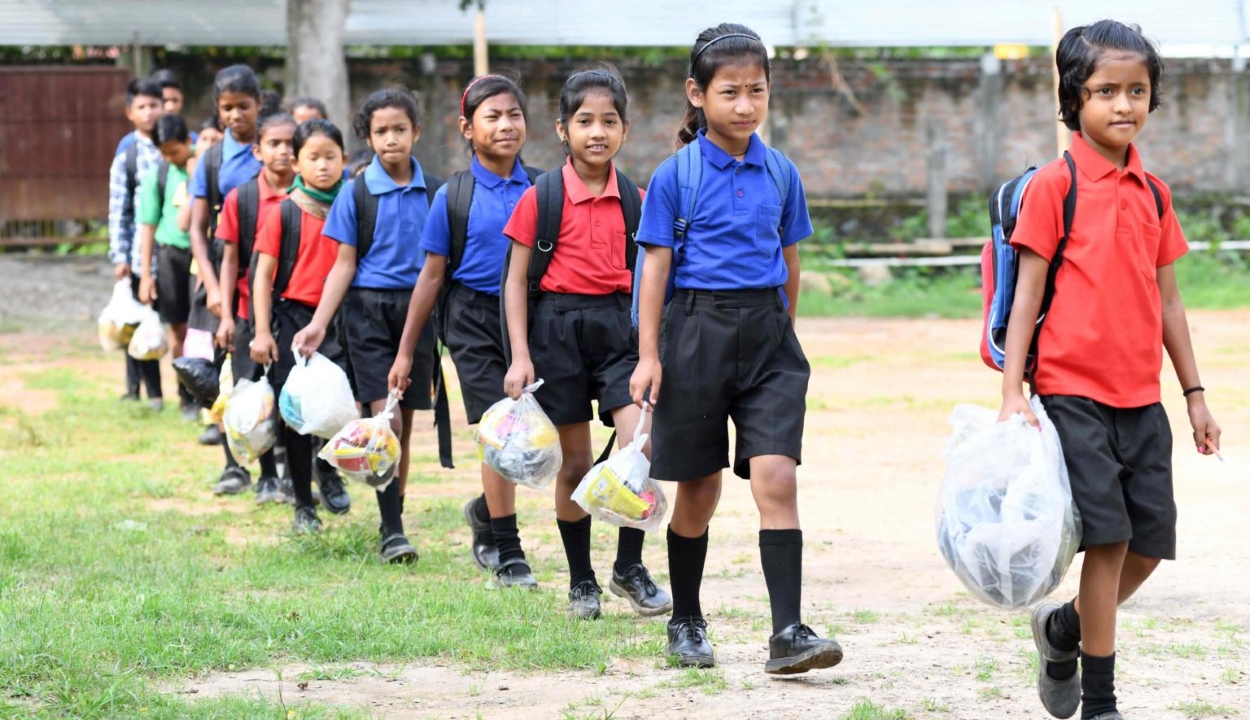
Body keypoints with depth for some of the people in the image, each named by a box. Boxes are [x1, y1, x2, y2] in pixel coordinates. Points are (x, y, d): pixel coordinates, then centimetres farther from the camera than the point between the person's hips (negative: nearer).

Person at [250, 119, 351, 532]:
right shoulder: (284, 212, -1)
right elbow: (264, 273, -2)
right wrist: (262, 332, -8)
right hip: (294, 317, -1)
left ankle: (328, 464, 19)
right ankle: (303, 504, 13)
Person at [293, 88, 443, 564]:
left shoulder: (433, 192, 5)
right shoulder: (357, 193, -1)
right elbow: (344, 264, 0)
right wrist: (319, 324, -7)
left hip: (417, 308, 3)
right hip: (369, 308, -3)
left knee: (405, 423, 7)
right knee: (385, 419, -11)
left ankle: (396, 520, 18)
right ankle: (391, 531, -10)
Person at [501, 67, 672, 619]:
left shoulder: (636, 200, 5)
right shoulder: (540, 198, -3)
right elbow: (516, 280, -2)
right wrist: (520, 355, -8)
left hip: (620, 327, 2)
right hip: (559, 327, -2)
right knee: (575, 463, 5)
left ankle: (630, 568, 2)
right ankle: (581, 582, 19)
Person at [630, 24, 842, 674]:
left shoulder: (780, 173, 6)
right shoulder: (675, 175, -3)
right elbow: (656, 265, -3)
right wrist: (648, 354, -8)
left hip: (766, 333, 2)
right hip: (697, 330, -2)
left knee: (775, 477, -12)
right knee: (698, 489, 8)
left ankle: (787, 634, -15)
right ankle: (686, 622, 26)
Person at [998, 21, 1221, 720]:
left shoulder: (1154, 193, 11)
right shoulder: (1054, 186, -5)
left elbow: (1166, 299, 16)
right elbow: (1028, 292, -6)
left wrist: (1195, 393, 17)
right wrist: (1012, 392, -11)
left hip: (1141, 399, 6)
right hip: (1072, 393, -6)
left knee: (1151, 542, 6)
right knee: (1108, 537, -9)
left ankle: (1064, 629, 32)